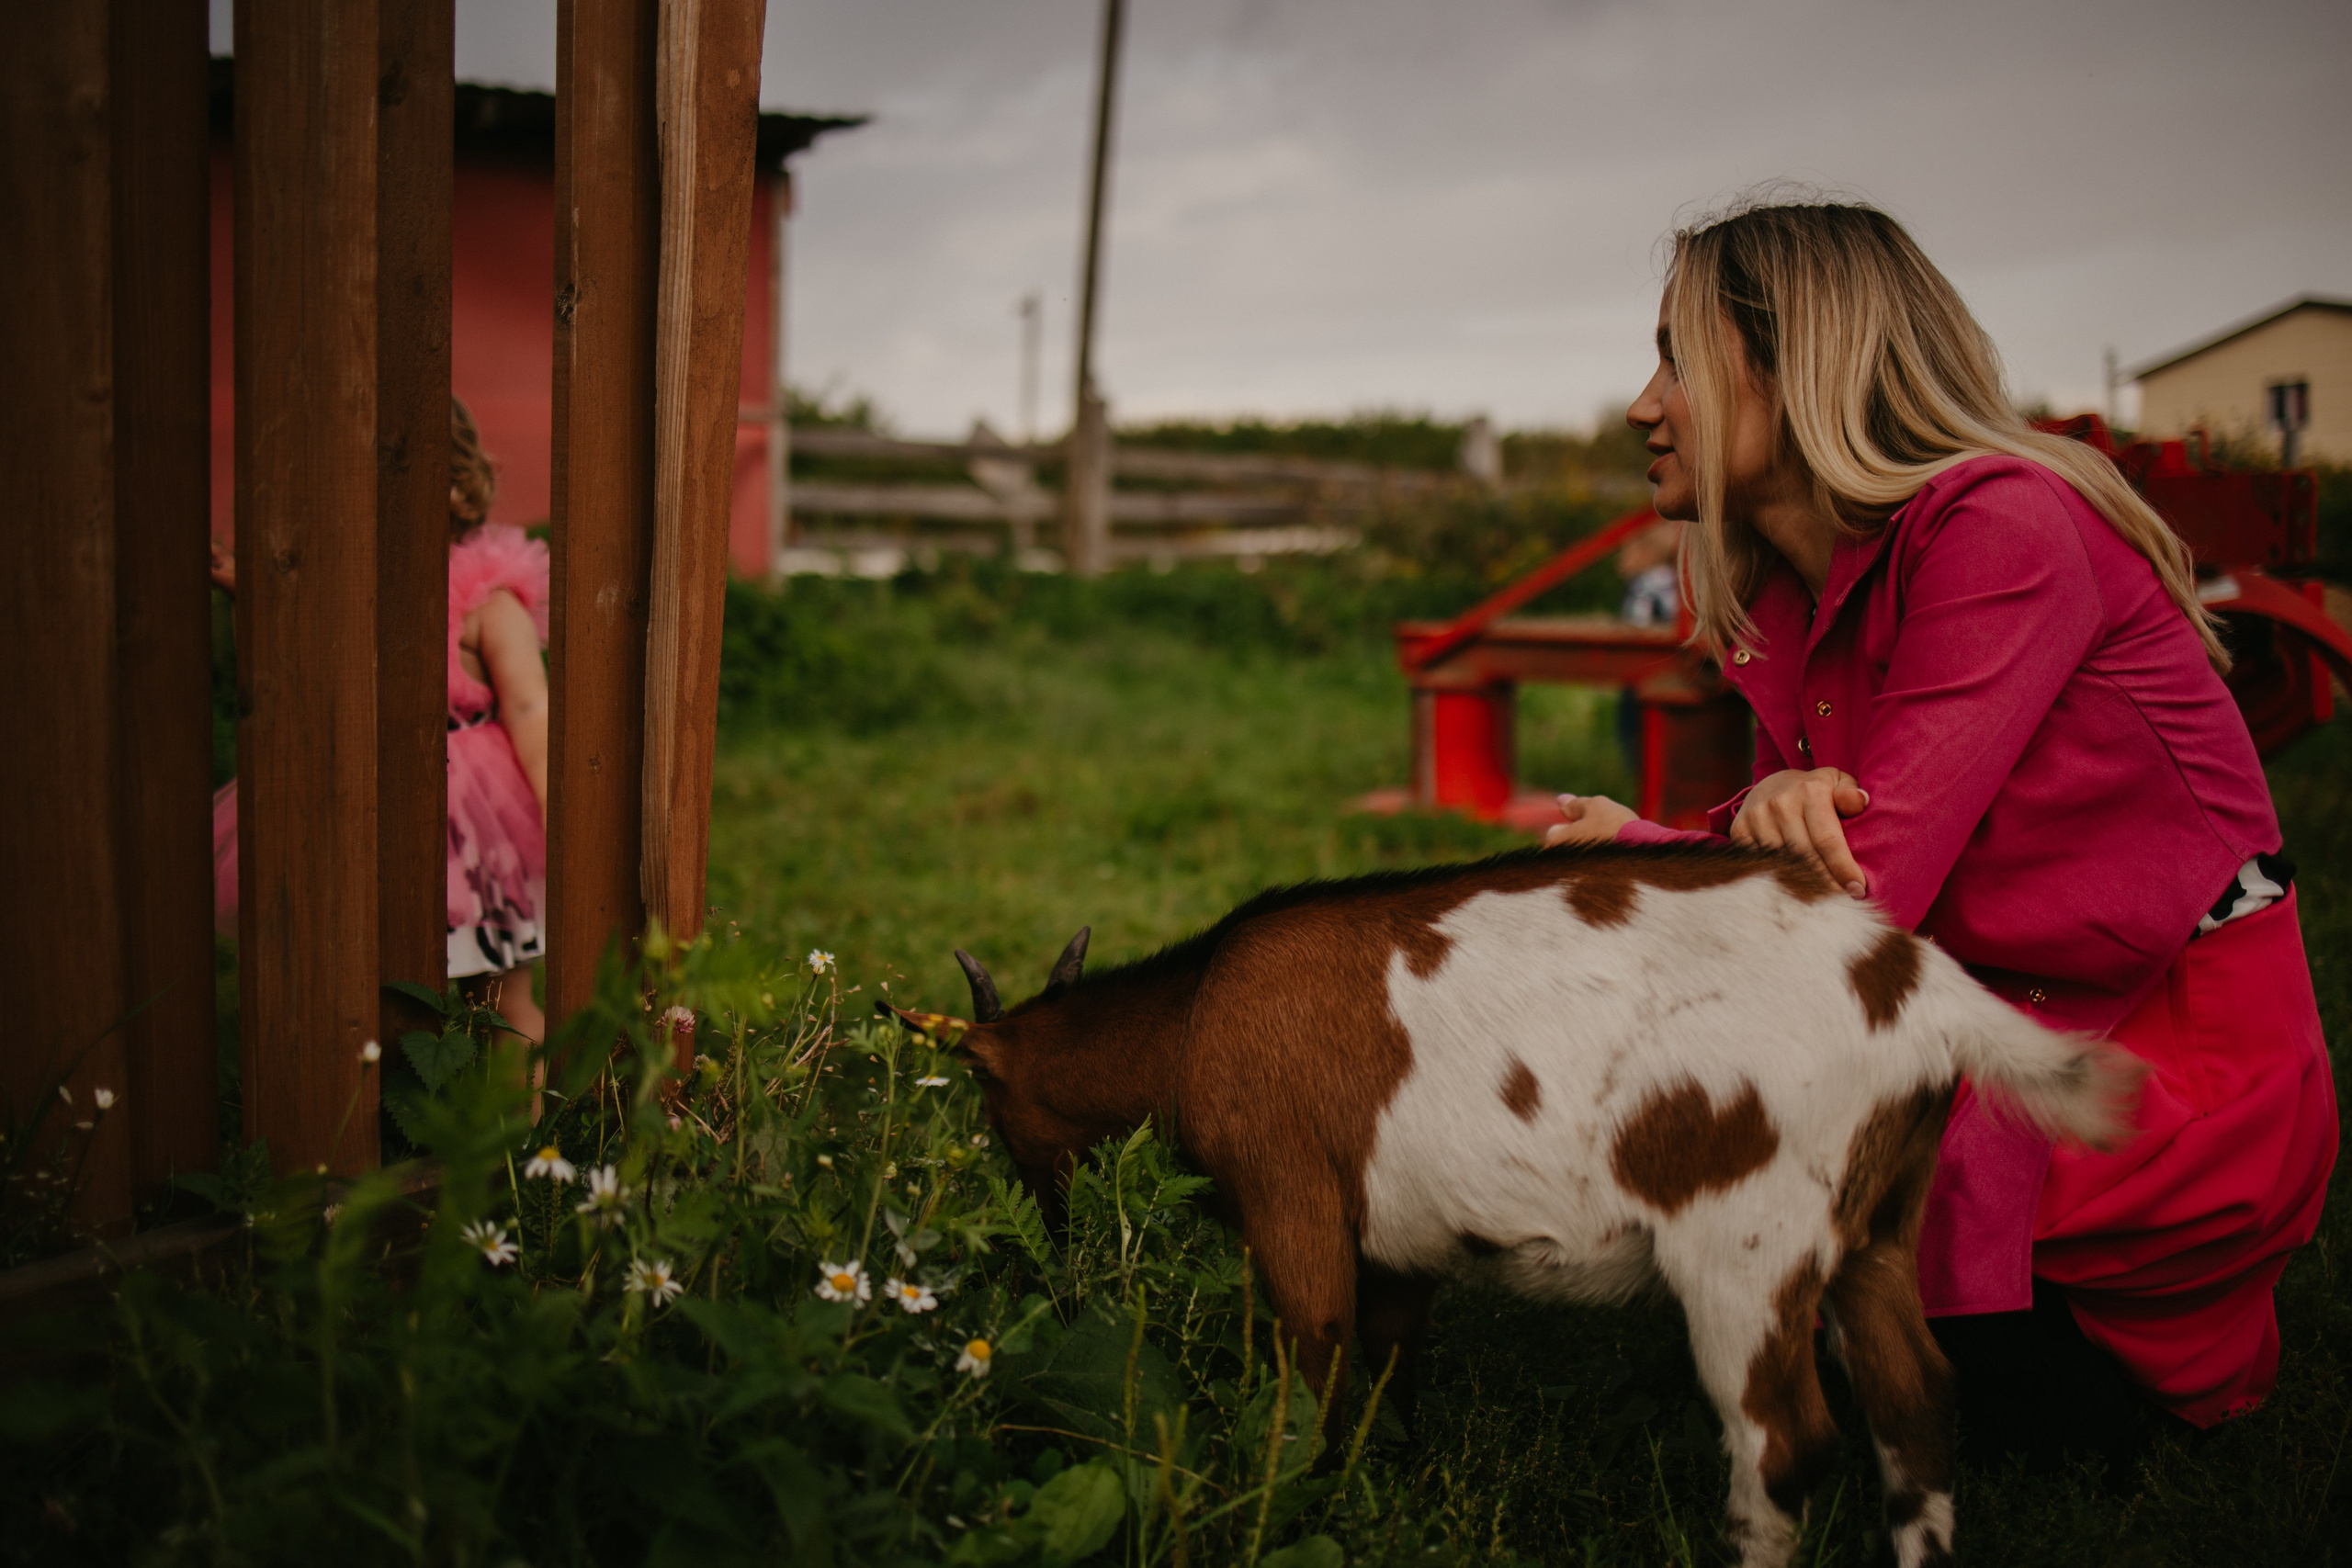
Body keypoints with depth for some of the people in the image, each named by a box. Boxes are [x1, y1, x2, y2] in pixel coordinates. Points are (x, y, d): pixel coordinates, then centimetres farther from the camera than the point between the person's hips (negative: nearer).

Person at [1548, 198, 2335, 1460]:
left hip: (2184, 1068, -8)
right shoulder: (1781, 597, 6)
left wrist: (1640, 847, -9)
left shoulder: (2002, 527, -20)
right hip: (2009, 1025, 8)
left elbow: (1854, 902, -24)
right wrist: (1767, 811, -22)